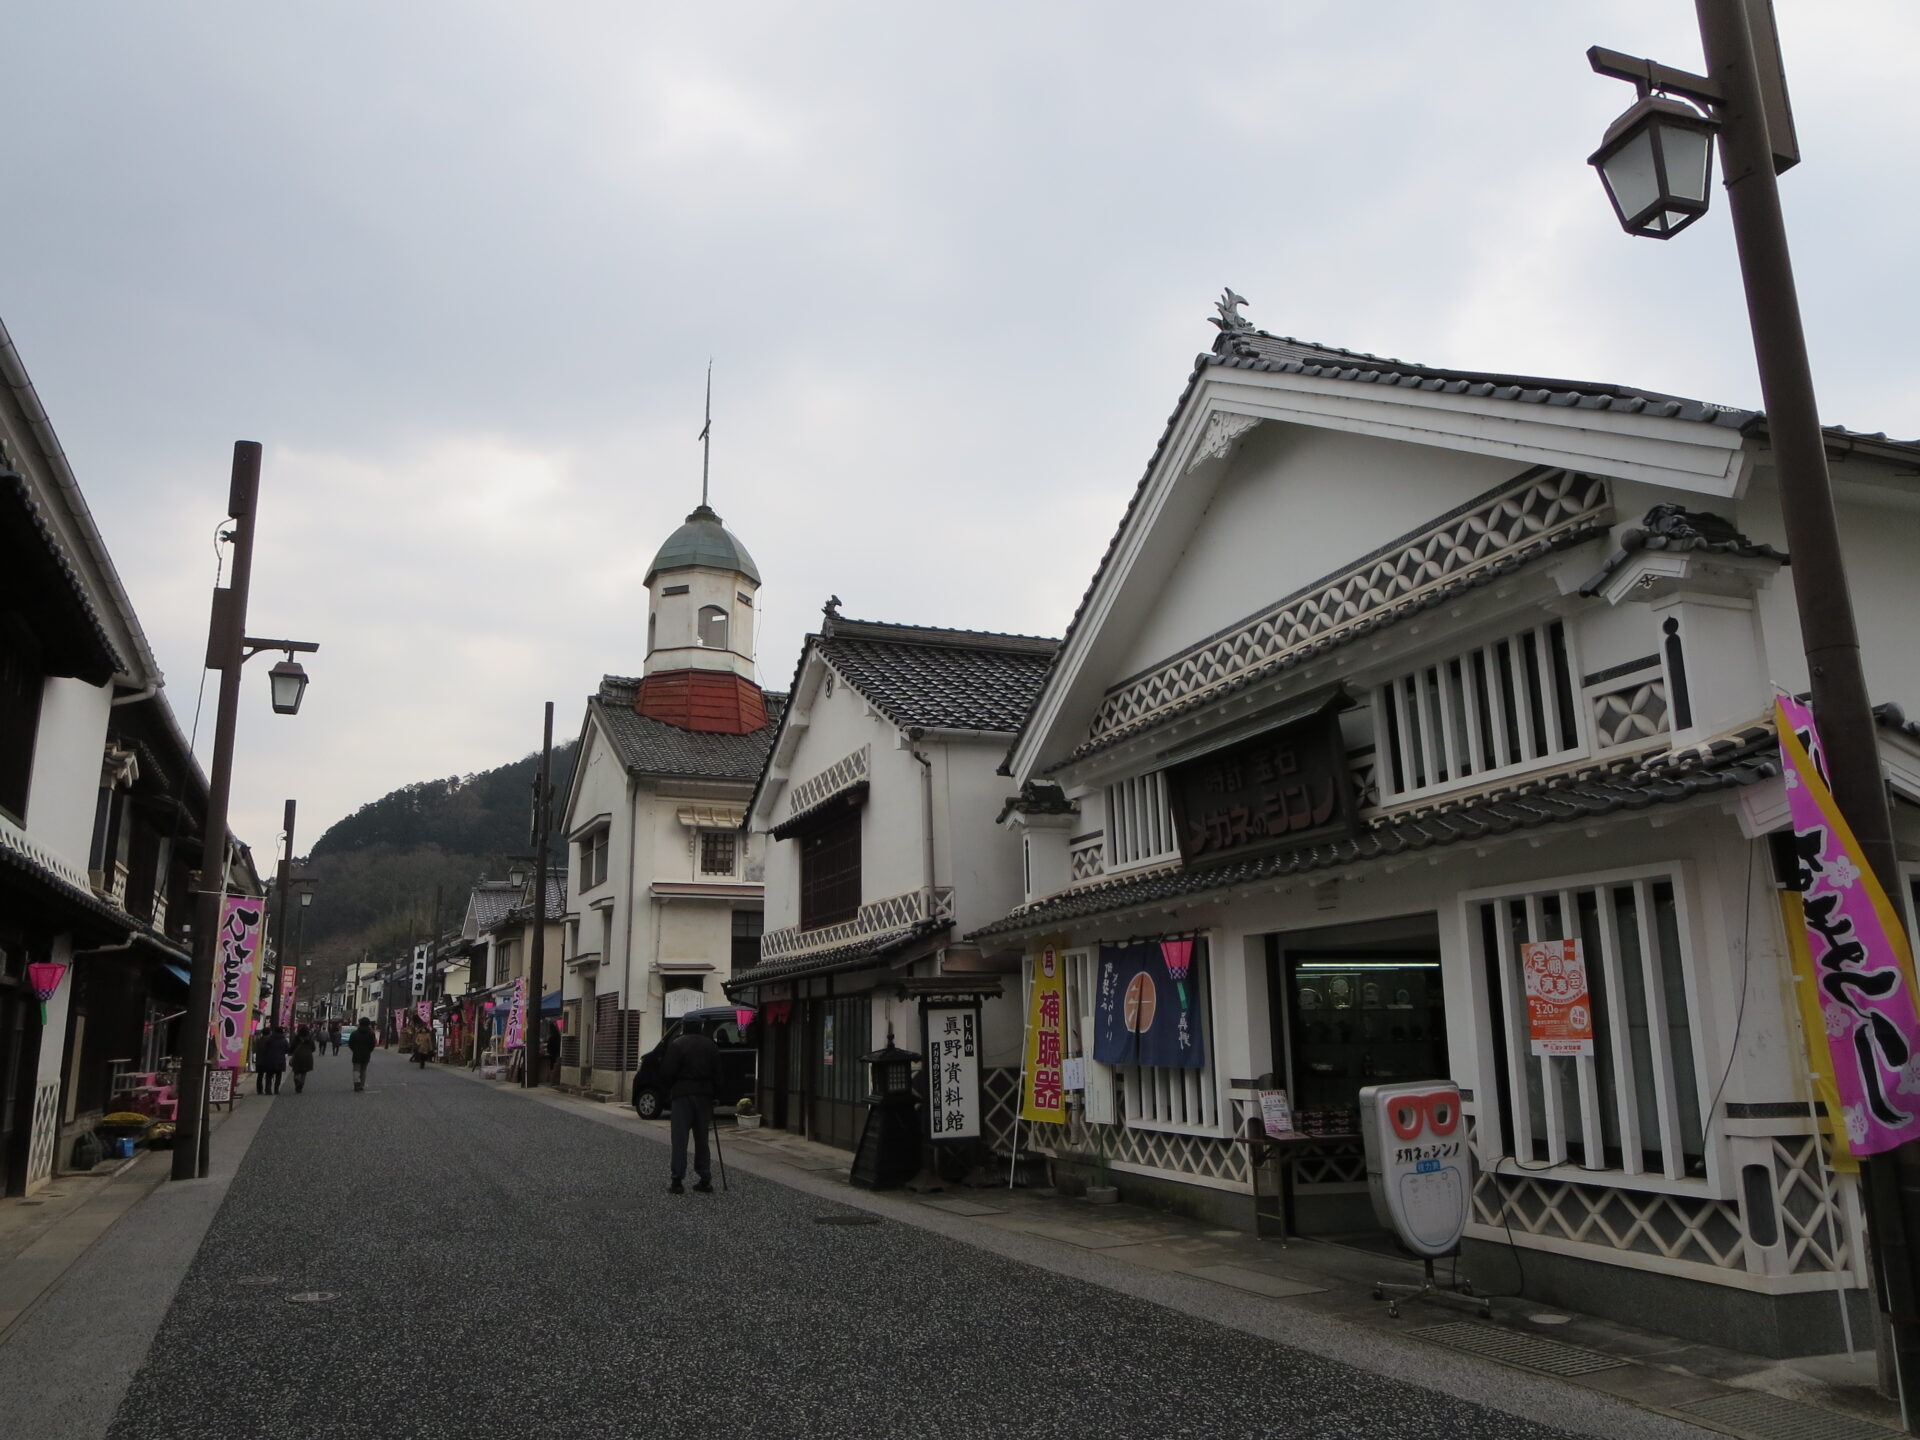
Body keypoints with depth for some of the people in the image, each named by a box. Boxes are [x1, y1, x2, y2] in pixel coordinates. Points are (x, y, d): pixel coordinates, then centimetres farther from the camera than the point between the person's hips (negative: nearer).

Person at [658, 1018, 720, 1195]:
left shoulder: (677, 1044, -7)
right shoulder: (711, 1046, 7)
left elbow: (667, 1073, -8)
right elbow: (717, 1074, 8)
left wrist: (669, 1090, 9)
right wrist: (713, 1091, 15)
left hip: (682, 1095, -4)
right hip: (704, 1096, 4)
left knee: (680, 1140, -1)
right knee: (701, 1139, 10)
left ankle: (677, 1182, -5)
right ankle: (705, 1181, 8)